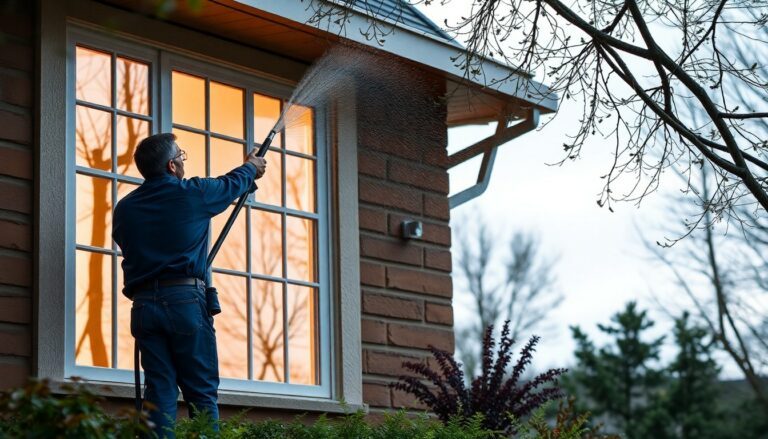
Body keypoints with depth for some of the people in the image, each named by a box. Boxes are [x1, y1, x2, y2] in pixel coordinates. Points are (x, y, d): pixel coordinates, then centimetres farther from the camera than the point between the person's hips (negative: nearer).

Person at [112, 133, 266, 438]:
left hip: (143, 304, 4)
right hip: (185, 300, -4)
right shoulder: (191, 193, 1)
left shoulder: (125, 207, 10)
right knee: (202, 393, -1)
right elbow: (232, 184, 20)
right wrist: (252, 168, 43)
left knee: (159, 392, 1)